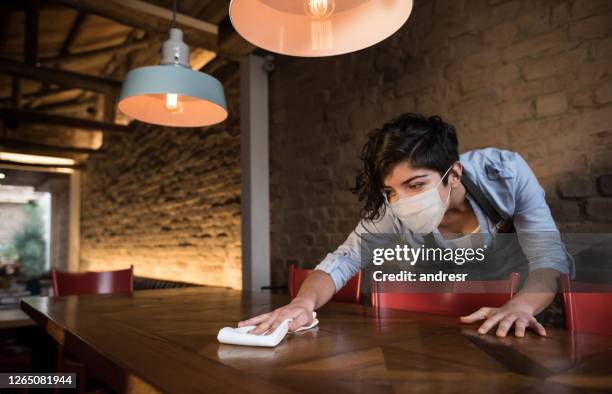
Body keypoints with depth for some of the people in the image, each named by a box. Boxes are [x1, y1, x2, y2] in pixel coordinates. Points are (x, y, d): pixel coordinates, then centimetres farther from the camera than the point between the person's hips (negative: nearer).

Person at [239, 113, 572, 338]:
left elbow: (549, 255, -25)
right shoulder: (392, 215, -25)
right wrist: (304, 302, -41)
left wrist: (521, 306, -45)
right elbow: (342, 260, -21)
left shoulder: (506, 173, -26)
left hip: (531, 299, 1)